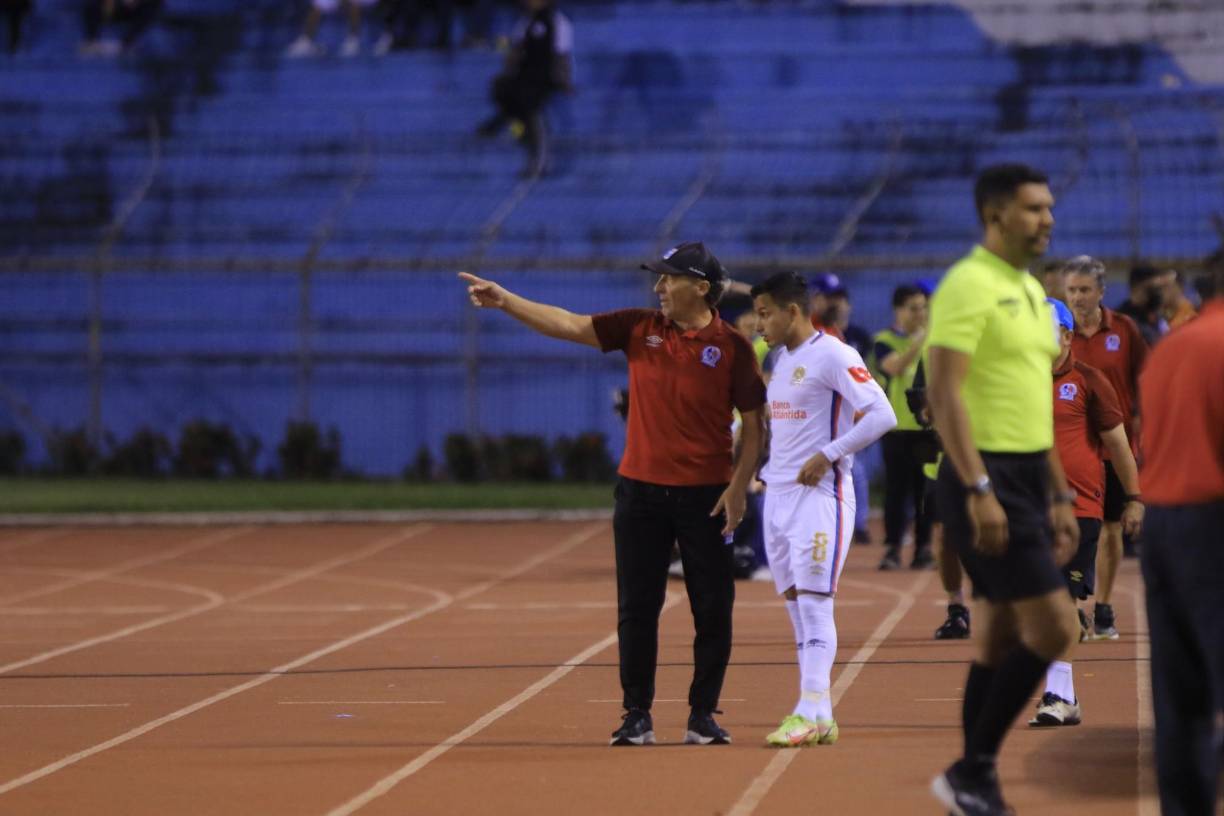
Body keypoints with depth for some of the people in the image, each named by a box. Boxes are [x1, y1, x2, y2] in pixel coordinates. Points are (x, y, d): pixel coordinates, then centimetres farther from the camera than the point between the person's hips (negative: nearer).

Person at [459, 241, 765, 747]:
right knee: (636, 609, 4)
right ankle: (637, 715, 11)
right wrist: (505, 301, -9)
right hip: (641, 491, 3)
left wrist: (739, 486, -10)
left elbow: (753, 424, -3)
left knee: (713, 609, 2)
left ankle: (703, 715, 13)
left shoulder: (732, 346, -5)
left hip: (705, 496, -3)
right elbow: (567, 325, 0)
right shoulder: (639, 329, 3)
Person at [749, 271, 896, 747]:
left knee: (814, 602, -12)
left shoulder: (832, 355, -11)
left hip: (819, 494, -9)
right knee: (796, 606, 7)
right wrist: (766, 469, 15)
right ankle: (820, 718, 9)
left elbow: (882, 414, -18)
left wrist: (827, 455, -18)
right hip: (778, 494, 9)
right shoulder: (780, 358, 16)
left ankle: (809, 714, -16)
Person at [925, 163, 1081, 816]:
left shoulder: (1031, 291, 16)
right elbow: (943, 394, -19)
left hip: (1026, 478, 9)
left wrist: (1058, 497, 21)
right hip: (986, 477, -9)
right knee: (1052, 626, -13)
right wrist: (978, 489, -25)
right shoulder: (970, 285, -13)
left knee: (1000, 638, 10)